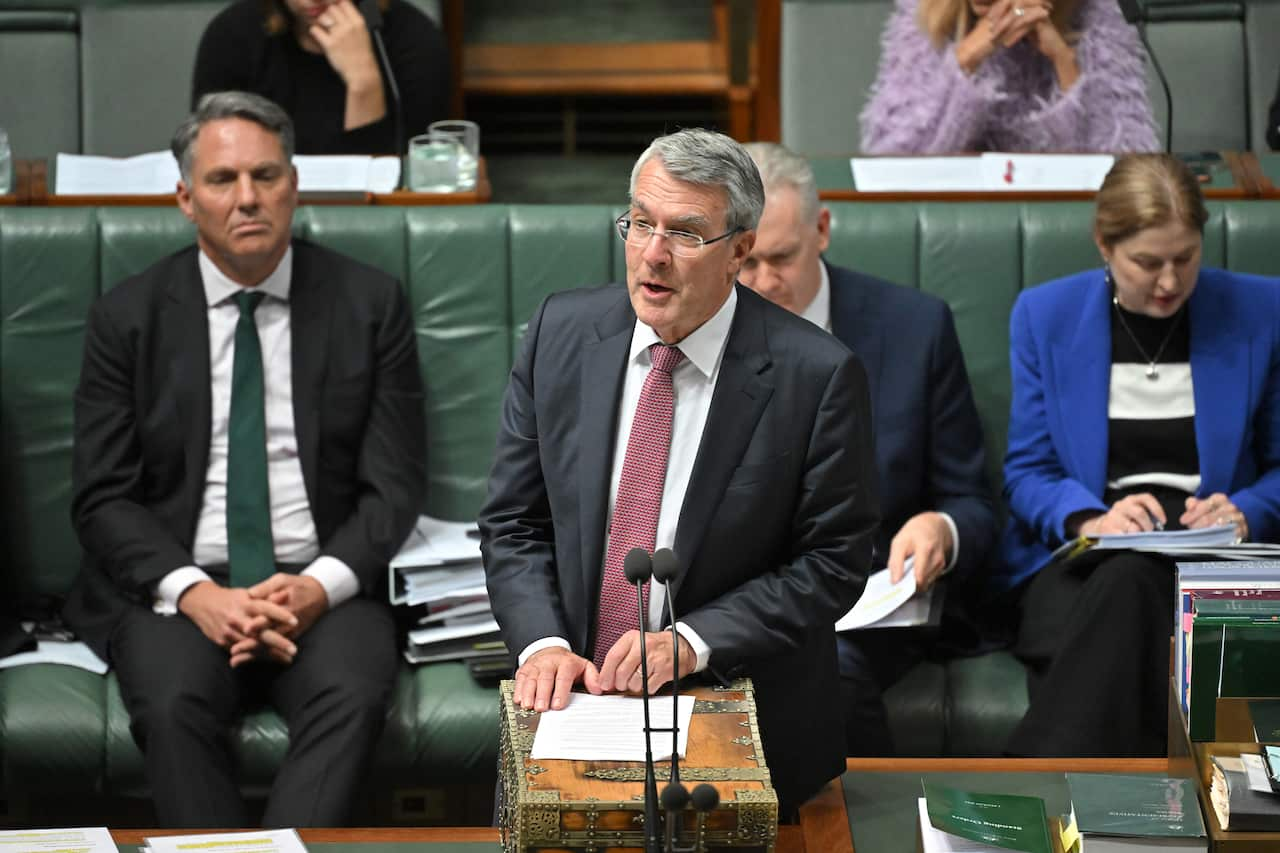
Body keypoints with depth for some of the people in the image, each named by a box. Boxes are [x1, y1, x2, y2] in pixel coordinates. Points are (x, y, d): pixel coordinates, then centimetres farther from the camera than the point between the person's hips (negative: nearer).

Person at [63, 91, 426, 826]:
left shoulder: (370, 304, 7)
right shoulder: (129, 317, 7)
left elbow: (394, 487, 4)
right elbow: (103, 497, 3)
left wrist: (319, 586, -15)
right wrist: (195, 594, -15)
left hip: (323, 586, 0)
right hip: (176, 586, 0)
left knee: (353, 695, -32)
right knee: (172, 704, -31)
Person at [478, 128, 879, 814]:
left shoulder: (817, 374, -10)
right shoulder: (561, 332, 2)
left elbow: (831, 561, -6)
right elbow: (514, 524, 5)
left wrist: (692, 640, -17)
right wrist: (542, 642, -12)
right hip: (572, 698, 2)